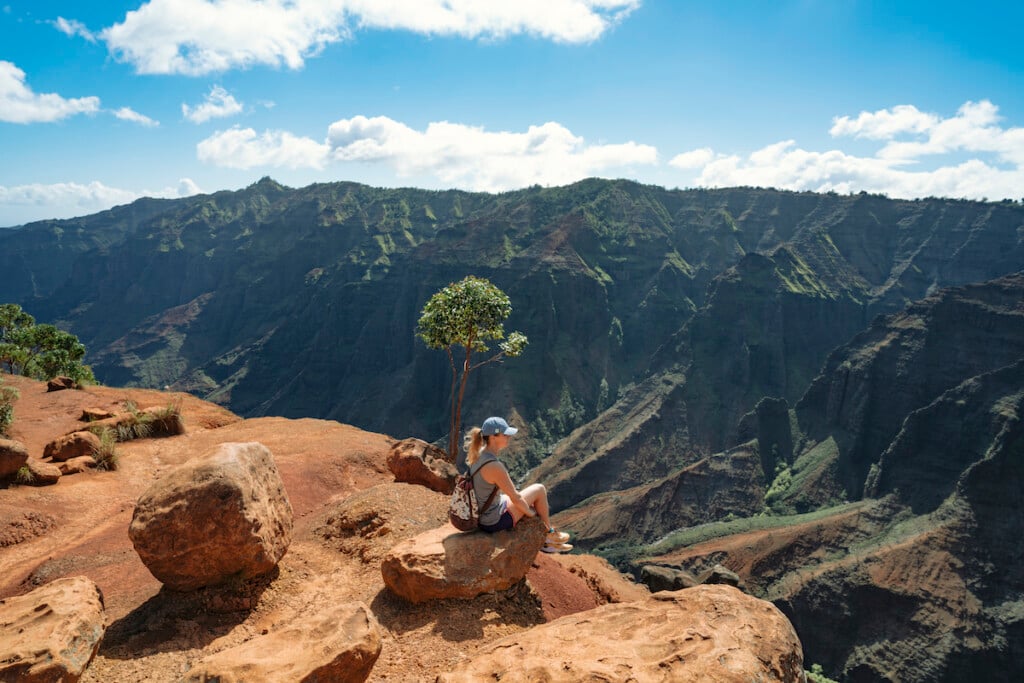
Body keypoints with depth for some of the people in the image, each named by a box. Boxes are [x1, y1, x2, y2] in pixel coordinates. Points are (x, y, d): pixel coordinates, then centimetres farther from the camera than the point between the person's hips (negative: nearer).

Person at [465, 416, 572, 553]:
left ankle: (547, 542, 40)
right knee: (539, 490, 5)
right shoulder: (495, 466, -33)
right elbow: (515, 498, -22)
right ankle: (550, 532, 30)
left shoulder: (477, 454, -5)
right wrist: (531, 512, 0)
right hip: (494, 521, -8)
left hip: (480, 515, 8)